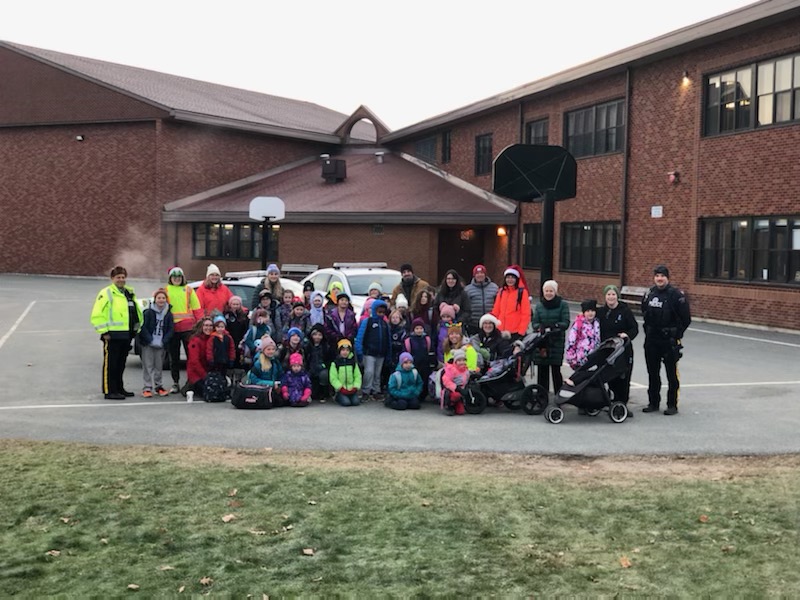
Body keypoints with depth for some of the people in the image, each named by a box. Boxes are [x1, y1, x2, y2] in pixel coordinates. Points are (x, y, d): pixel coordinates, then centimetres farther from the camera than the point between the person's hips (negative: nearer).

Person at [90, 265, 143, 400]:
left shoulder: (130, 293, 17)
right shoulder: (106, 293, -6)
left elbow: (137, 312, 28)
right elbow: (97, 315, -12)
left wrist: (137, 328, 19)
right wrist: (104, 331, -15)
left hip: (126, 335, 8)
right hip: (112, 335, -8)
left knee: (121, 364, 15)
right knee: (110, 363, -4)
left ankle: (119, 388, 24)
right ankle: (109, 391, -1)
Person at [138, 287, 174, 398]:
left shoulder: (168, 314, 5)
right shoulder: (148, 312, -4)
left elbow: (171, 329, 4)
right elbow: (143, 327, -6)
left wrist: (164, 341, -7)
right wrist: (150, 340, -13)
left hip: (161, 345, 3)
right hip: (148, 344, -3)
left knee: (159, 366, 9)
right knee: (148, 366, -3)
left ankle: (158, 387, 20)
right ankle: (147, 388, 0)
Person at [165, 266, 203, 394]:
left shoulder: (188, 289, 8)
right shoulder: (166, 290, 8)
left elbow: (196, 308, 5)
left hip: (188, 327, -1)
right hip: (172, 328, 1)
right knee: (174, 357, 8)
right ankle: (175, 383, 18)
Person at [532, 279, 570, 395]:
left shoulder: (563, 304, 1)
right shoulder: (539, 305, 11)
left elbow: (565, 323, -7)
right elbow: (535, 322, 6)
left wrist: (553, 327, -22)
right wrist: (540, 328, -16)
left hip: (557, 342, -3)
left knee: (556, 370, -4)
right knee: (541, 370, 4)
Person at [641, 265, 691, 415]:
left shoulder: (676, 295, -9)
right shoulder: (650, 294, 8)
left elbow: (686, 319, -6)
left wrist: (676, 334, -5)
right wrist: (648, 331, 14)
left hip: (669, 340, -6)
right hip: (651, 340, 6)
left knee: (672, 373, 0)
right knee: (652, 372, 11)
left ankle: (672, 404, 8)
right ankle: (653, 402, 22)